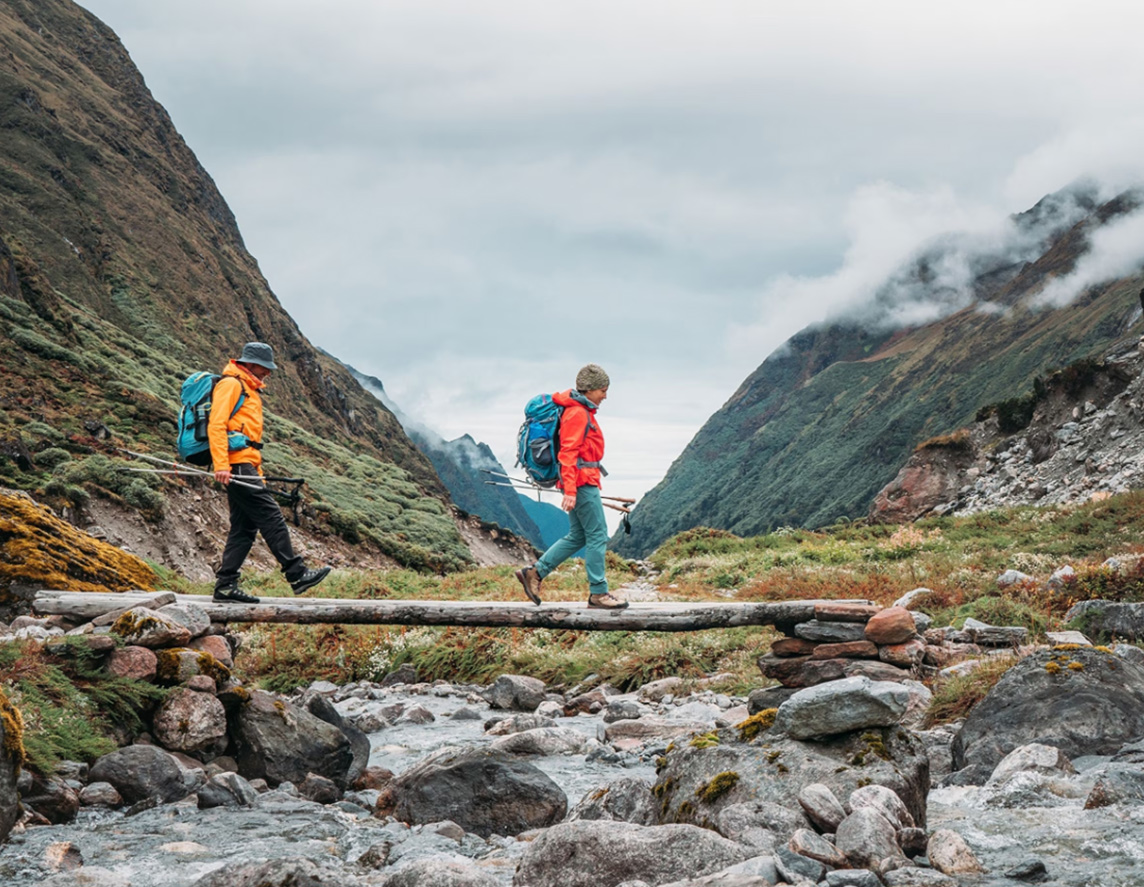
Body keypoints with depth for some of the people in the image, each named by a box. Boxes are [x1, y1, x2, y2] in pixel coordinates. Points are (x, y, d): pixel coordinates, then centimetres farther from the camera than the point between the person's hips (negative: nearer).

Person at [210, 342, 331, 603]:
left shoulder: (249, 390, 25)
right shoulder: (231, 384, -6)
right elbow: (216, 425, -16)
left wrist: (258, 473, 25)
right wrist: (221, 465, -25)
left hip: (245, 467, 10)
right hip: (237, 465, -10)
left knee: (245, 527, 7)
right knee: (271, 517, -12)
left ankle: (225, 585, 6)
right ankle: (297, 575, -12)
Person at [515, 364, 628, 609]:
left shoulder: (582, 411, 17)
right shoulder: (577, 413, -14)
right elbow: (567, 452, -20)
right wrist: (570, 490, -26)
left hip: (584, 482, 10)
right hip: (582, 482, -10)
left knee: (577, 537, 13)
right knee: (597, 535, -5)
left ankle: (534, 573, 12)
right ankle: (598, 593, 1)